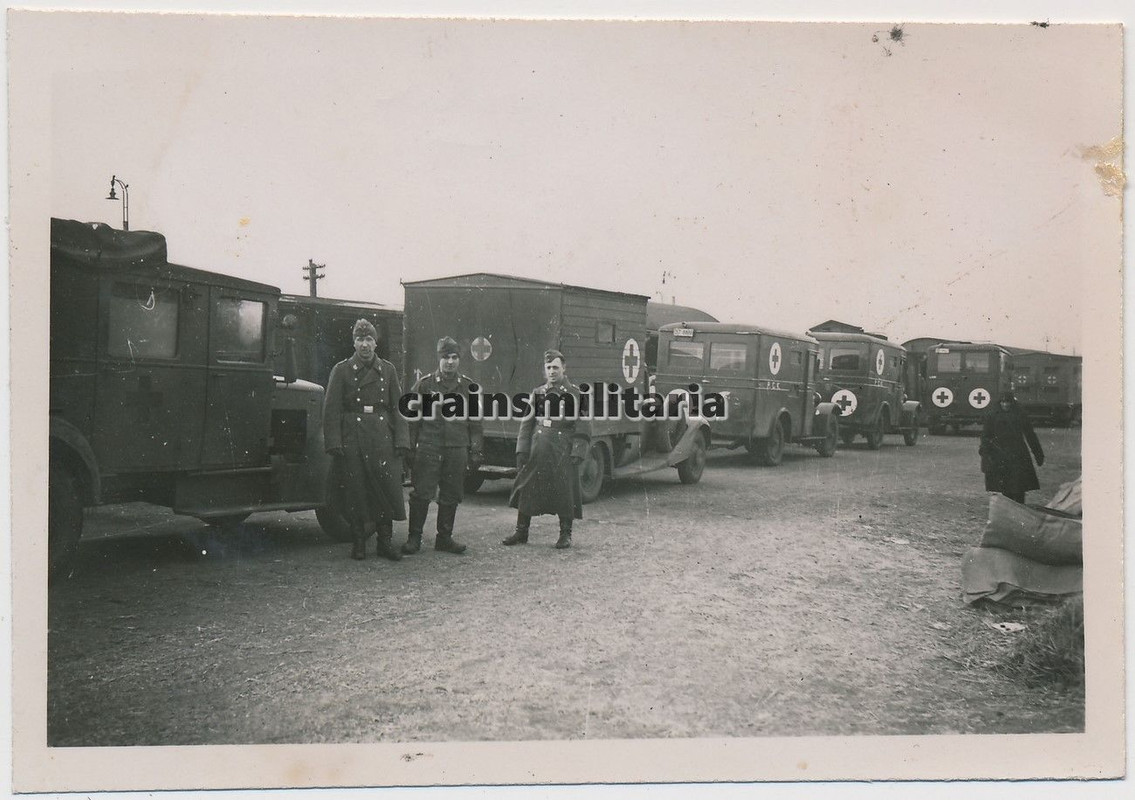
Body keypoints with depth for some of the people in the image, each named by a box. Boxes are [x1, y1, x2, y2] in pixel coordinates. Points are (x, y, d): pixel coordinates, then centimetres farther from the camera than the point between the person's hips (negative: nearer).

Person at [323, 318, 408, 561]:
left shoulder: (387, 370, 10)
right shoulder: (341, 370, 4)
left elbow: (398, 407, 8)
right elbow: (331, 409, -1)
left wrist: (402, 441, -1)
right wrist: (334, 443, -10)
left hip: (382, 439, 2)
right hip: (351, 438, -1)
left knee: (387, 487, -2)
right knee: (354, 491, 1)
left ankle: (385, 541, 9)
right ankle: (358, 542, 14)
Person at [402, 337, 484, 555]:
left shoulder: (468, 387, 10)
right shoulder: (424, 384, 2)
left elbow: (475, 421, 13)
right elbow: (412, 419, 3)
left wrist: (475, 451, 8)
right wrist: (410, 448, -2)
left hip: (457, 449, 3)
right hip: (428, 448, -3)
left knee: (451, 496, 7)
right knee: (421, 494, -5)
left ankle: (444, 537, 18)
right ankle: (414, 538, 4)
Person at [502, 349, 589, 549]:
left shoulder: (575, 394, 1)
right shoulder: (537, 393, 11)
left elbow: (582, 428, -2)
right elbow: (526, 424, 12)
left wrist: (577, 453, -11)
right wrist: (521, 451, 4)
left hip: (563, 454, -3)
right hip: (537, 452, 3)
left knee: (564, 493, 1)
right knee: (527, 489, 5)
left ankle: (565, 534, 15)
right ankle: (521, 532, 17)